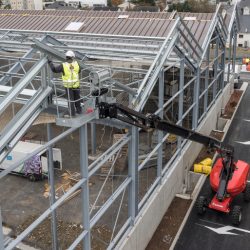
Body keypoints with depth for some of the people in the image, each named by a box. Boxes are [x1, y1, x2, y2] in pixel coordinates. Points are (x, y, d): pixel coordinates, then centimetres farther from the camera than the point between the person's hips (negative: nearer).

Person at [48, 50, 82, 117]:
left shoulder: (63, 66, -19)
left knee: (70, 99, 10)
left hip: (68, 86, -2)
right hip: (76, 84, 2)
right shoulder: (76, 64, -9)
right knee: (77, 98, 20)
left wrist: (50, 62, -1)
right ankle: (79, 110, 32)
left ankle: (72, 113, 17)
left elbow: (54, 69, -11)